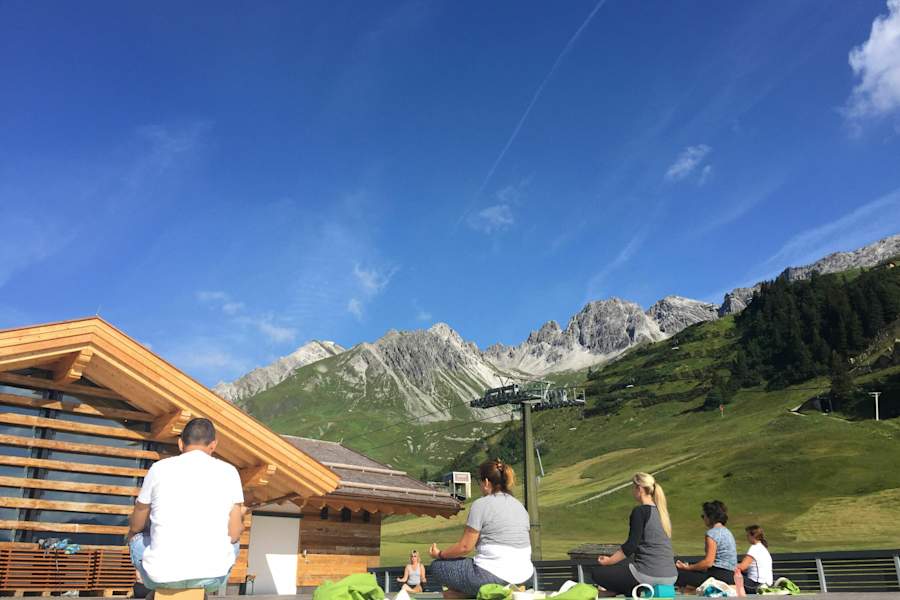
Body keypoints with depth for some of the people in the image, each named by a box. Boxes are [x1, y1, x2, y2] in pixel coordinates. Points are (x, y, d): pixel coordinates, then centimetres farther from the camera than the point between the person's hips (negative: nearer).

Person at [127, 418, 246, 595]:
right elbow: (234, 534, 2)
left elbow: (135, 526, 13)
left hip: (163, 577, 0)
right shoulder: (229, 472, -1)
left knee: (137, 538, 32)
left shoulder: (159, 469, 0)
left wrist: (132, 534, 37)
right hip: (212, 577, 0)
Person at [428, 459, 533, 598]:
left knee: (437, 567, 9)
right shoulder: (520, 506, 13)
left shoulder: (481, 504, -8)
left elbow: (465, 546, -7)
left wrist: (440, 554, 9)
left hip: (492, 576, -7)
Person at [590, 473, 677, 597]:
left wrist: (608, 561, -4)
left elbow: (630, 546, -14)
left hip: (649, 575, -8)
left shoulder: (640, 511, -10)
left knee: (596, 572, 2)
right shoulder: (662, 511, 14)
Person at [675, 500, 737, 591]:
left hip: (720, 576, -10)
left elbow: (708, 562, -17)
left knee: (679, 574, -15)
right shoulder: (726, 531, 20)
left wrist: (688, 567, -9)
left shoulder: (712, 533, -9)